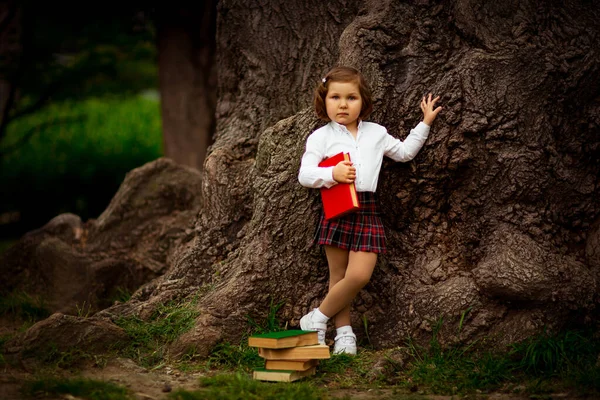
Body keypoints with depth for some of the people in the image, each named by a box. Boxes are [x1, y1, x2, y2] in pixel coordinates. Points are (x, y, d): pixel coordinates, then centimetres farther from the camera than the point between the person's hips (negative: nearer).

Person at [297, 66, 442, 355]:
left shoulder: (376, 133, 16)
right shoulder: (321, 136, 4)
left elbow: (404, 151, 28)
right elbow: (304, 175, -3)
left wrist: (425, 124, 25)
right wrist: (332, 174, -17)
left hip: (367, 211, 2)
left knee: (360, 275, -11)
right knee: (339, 276, 0)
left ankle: (317, 319, 5)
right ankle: (344, 331, 14)